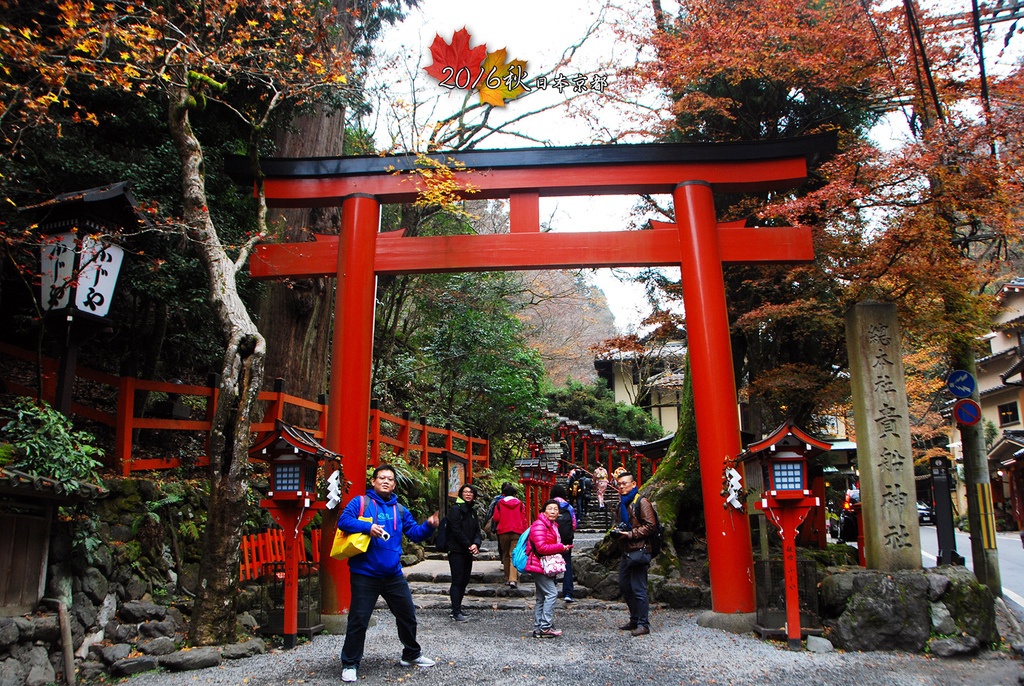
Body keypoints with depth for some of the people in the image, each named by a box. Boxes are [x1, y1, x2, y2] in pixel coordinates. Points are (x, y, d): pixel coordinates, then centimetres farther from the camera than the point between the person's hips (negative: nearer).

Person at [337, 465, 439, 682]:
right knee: (358, 620, -1)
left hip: (394, 576, 5)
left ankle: (411, 654, 35)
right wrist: (367, 527, -27)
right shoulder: (361, 502, -1)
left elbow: (415, 533, 11)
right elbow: (343, 521, -14)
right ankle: (349, 664, 17)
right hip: (365, 576, -5)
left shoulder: (399, 510, 14)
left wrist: (429, 526, -8)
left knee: (407, 616, 14)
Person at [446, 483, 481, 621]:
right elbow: (456, 531, -14)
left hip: (468, 552, 7)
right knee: (458, 581, -6)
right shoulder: (455, 509, -8)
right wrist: (469, 545, -14)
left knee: (465, 581, 10)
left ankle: (457, 608, 21)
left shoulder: (473, 511, 15)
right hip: (456, 551, -7)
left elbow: (477, 530, 12)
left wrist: (476, 544, -7)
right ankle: (456, 613, -2)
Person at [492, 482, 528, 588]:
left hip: (503, 532, 0)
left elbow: (496, 518, -1)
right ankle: (513, 579, -19)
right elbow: (524, 519, 3)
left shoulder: (499, 503, 0)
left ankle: (507, 578, 21)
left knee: (505, 555, 15)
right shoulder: (520, 504, 2)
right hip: (517, 532, 0)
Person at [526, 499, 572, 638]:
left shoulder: (553, 526, 18)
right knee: (551, 593, -14)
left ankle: (538, 629, 15)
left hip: (547, 567, 10)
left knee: (541, 598, 11)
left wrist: (563, 547, 11)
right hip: (539, 565, -10)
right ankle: (545, 628, -10)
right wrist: (560, 548, -15)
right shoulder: (539, 525, -15)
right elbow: (541, 547, -23)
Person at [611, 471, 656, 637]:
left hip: (638, 551, -9)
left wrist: (630, 534, -17)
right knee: (625, 587, 14)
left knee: (638, 589, -6)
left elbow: (650, 526, -14)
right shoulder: (622, 504, 19)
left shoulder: (641, 502, -8)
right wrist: (617, 531, 11)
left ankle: (643, 624, 3)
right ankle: (635, 620, 26)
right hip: (626, 553, 9)